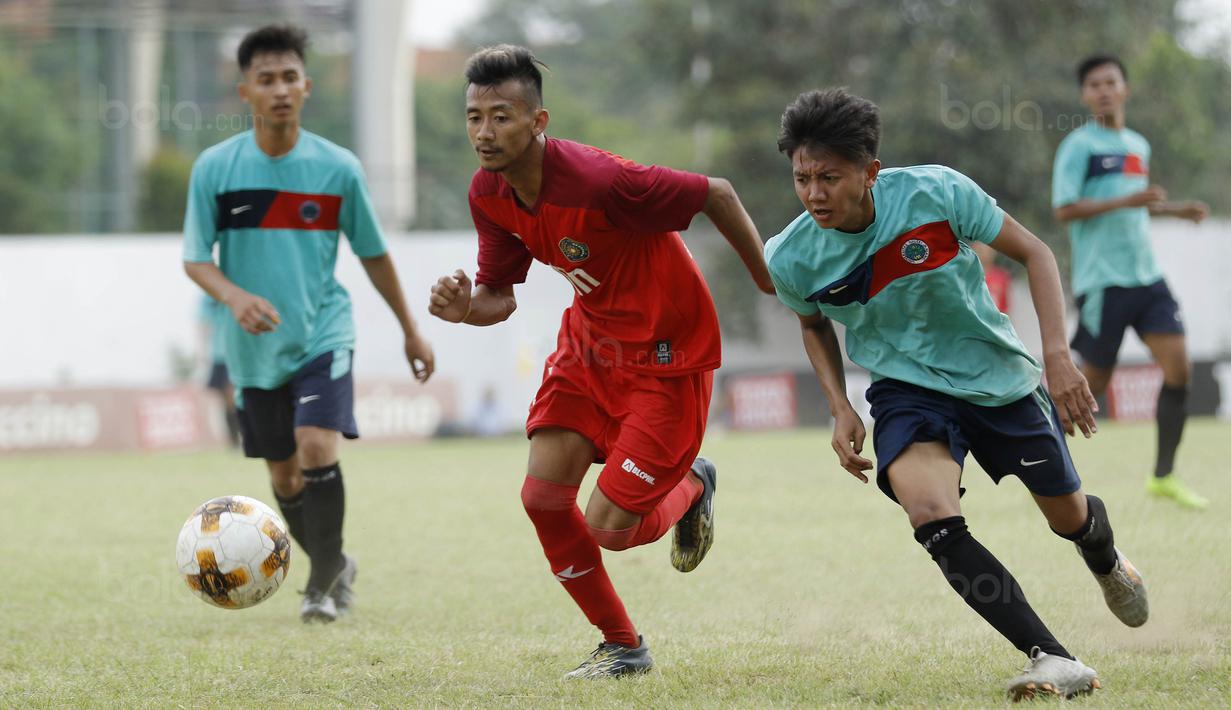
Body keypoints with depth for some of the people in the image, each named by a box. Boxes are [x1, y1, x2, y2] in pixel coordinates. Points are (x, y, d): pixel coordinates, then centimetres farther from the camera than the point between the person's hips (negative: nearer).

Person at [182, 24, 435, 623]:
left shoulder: (338, 168, -5)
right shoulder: (215, 168, -6)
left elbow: (372, 253, 7)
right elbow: (195, 257, -4)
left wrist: (411, 330, 14)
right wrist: (235, 296, -25)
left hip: (323, 334, -2)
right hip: (255, 348, 2)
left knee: (317, 449, -21)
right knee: (284, 477, 10)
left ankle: (322, 583, -7)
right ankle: (336, 568, 34)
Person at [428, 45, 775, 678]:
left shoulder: (598, 181, -32)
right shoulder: (489, 193, -9)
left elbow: (716, 194, -20)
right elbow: (499, 294, 3)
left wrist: (772, 285, -9)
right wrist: (463, 307, -22)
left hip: (665, 356, -7)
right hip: (589, 342, 7)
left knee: (609, 528, -10)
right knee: (543, 494, -6)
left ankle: (691, 489, 27)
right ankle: (621, 646, 15)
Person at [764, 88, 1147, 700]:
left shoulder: (936, 192, -24)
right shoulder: (791, 258, -16)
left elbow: (1033, 253, -10)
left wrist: (1057, 356, -19)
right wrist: (840, 409, -4)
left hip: (998, 376, 0)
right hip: (907, 390, 0)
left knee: (1070, 517, 17)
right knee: (932, 517, -30)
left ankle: (1109, 565, 57)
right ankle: (1053, 660, -27)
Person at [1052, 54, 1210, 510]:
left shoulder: (1138, 146, 15)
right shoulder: (1079, 146, -7)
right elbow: (1064, 210, -16)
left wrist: (1174, 210, 17)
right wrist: (1126, 201, -23)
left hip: (1146, 277, 6)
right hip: (1102, 281, -6)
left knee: (1178, 366, -6)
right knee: (1094, 382, -4)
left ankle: (1163, 476, 3)